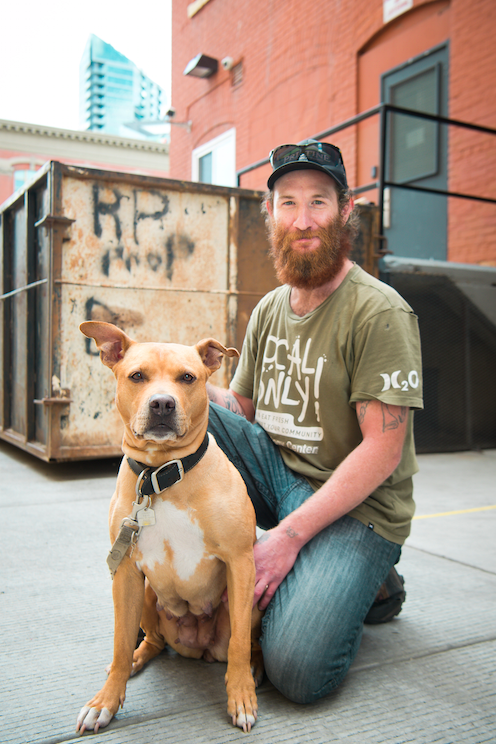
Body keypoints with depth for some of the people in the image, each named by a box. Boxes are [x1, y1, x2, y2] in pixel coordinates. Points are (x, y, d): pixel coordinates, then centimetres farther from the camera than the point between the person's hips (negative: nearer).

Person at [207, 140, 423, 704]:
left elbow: (382, 451, -18)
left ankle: (362, 581, 8)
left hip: (356, 506, -6)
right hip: (274, 473, 6)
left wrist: (289, 534, -22)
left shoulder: (379, 312, -14)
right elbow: (242, 412, 11)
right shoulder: (267, 310, 8)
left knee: (297, 669, -24)